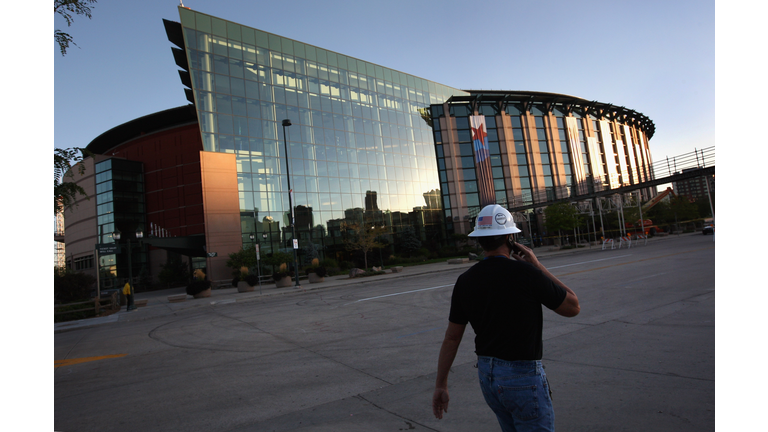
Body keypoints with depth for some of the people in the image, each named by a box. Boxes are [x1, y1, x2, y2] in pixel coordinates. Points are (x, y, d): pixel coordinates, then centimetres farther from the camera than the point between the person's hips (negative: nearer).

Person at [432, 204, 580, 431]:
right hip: (523, 377, -6)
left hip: (486, 374, 6)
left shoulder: (465, 280, -3)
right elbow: (573, 307, -5)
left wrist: (440, 385, 9)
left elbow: (451, 337, 1)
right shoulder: (526, 273, -19)